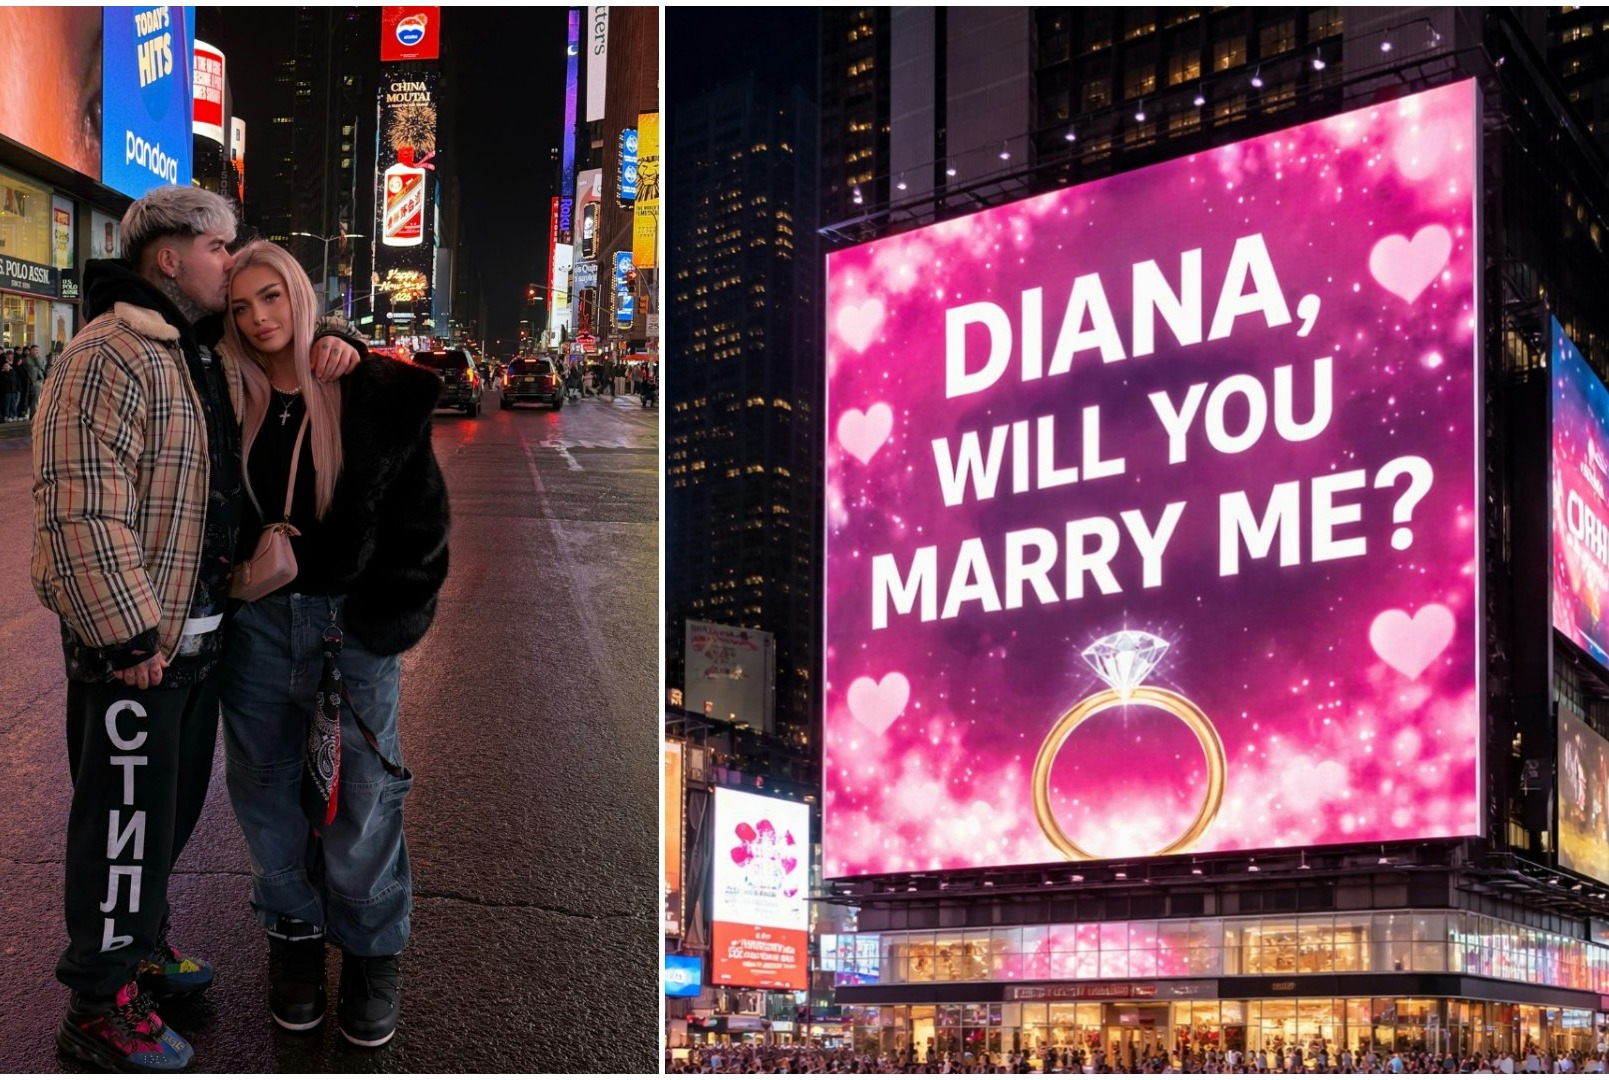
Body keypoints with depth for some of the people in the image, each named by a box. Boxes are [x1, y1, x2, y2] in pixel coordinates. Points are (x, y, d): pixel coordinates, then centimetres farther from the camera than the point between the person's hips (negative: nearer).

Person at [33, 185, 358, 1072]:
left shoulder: (212, 356, 10)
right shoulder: (109, 356, -18)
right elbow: (80, 505, -25)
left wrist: (330, 343, 2)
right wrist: (126, 634, -25)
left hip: (198, 627, 9)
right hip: (128, 640, -9)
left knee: (174, 802, 21)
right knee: (127, 816, -1)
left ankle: (140, 939, 41)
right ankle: (98, 1006, 11)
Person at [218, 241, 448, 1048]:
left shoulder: (374, 392, -6)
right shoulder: (231, 399, 2)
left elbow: (420, 510, -1)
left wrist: (395, 612, -3)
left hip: (352, 622, -3)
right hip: (256, 619, 3)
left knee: (362, 793, 1)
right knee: (267, 786, 10)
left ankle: (372, 950, 17)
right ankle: (294, 930, 27)